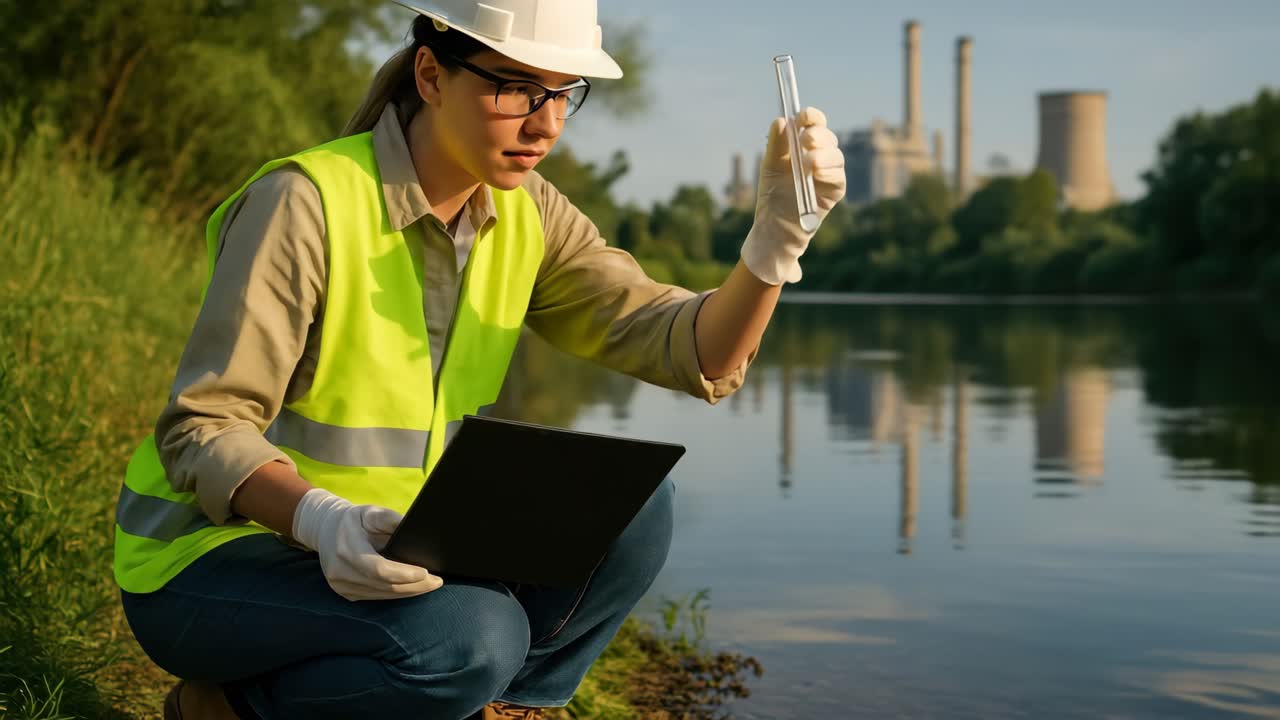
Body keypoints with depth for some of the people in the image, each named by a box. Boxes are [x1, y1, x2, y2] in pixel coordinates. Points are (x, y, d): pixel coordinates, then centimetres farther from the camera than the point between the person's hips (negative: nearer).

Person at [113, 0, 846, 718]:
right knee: (467, 638, -32)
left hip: (385, 550, 6)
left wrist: (776, 234, -30)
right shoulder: (305, 203, -21)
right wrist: (322, 522, -41)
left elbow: (693, 355, -11)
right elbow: (200, 431, -22)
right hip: (210, 555, -6)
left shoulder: (526, 215, -2)